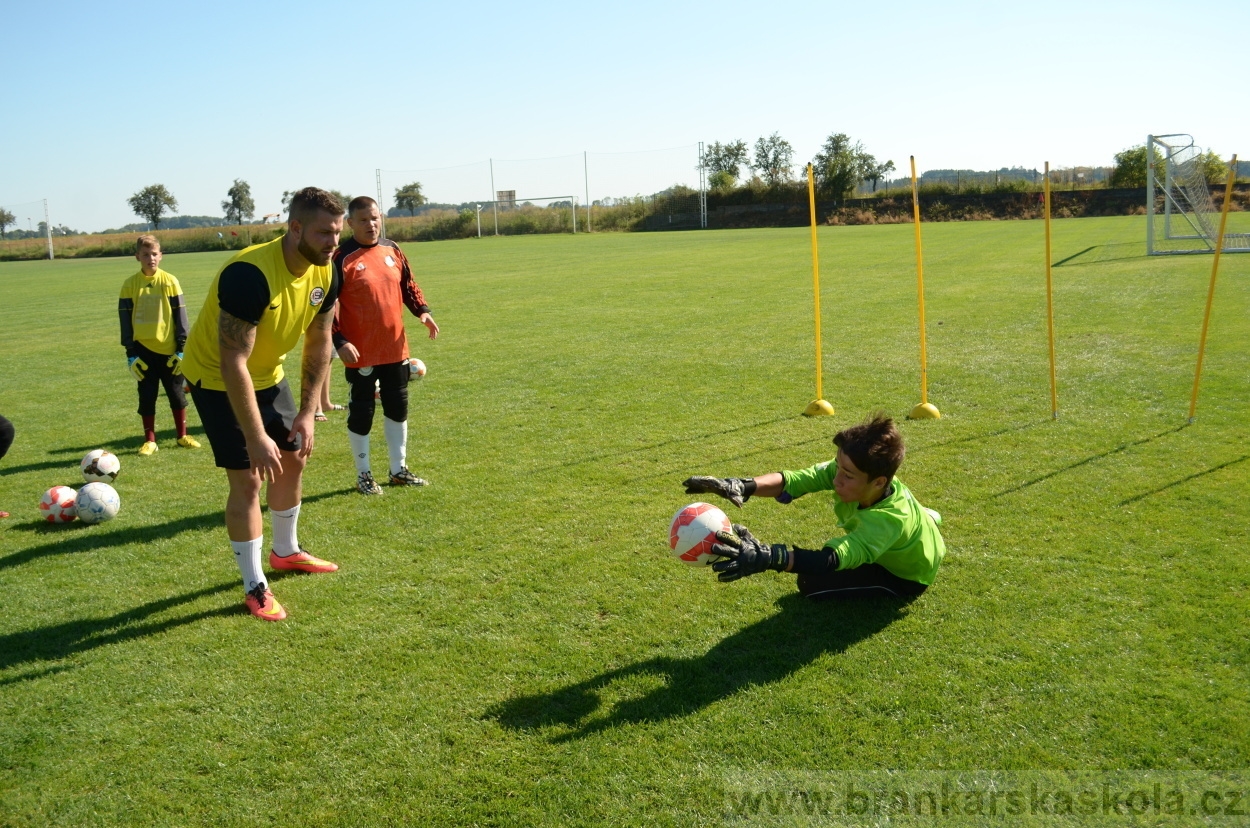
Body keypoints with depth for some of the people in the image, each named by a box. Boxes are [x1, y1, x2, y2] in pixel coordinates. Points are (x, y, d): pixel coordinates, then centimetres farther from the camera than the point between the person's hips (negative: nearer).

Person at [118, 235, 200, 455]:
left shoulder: (169, 281, -3)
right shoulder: (130, 284, -1)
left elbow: (180, 315, 0)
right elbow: (125, 320, 2)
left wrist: (182, 348, -4)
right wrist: (130, 353, -2)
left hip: (168, 349, -1)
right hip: (143, 349, 1)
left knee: (176, 394, 9)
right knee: (147, 396, 6)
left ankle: (183, 436, 22)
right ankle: (149, 440, 16)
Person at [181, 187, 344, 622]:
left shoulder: (325, 273, -11)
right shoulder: (250, 275, -35)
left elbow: (318, 343, 0)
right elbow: (233, 364, -35)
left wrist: (308, 412, -4)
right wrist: (256, 438, -33)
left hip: (268, 374, 8)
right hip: (217, 379, -8)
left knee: (293, 456, 15)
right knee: (247, 477, -9)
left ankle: (285, 551, 37)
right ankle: (255, 587, 5)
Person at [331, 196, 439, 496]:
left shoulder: (392, 250, 6)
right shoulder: (342, 258, -12)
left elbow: (408, 285, 18)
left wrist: (422, 311, 1)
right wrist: (339, 341, -21)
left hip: (396, 349, 6)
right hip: (360, 354, -6)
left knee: (397, 408, 14)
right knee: (361, 413, 5)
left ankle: (399, 470, 28)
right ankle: (363, 475, 20)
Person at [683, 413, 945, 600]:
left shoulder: (889, 520, -46)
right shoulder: (850, 470, -29)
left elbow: (830, 560, -58)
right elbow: (795, 480, -36)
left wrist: (766, 557, -73)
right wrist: (742, 486, -54)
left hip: (907, 576, -7)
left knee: (812, 582, -13)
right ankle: (920, 517, 32)